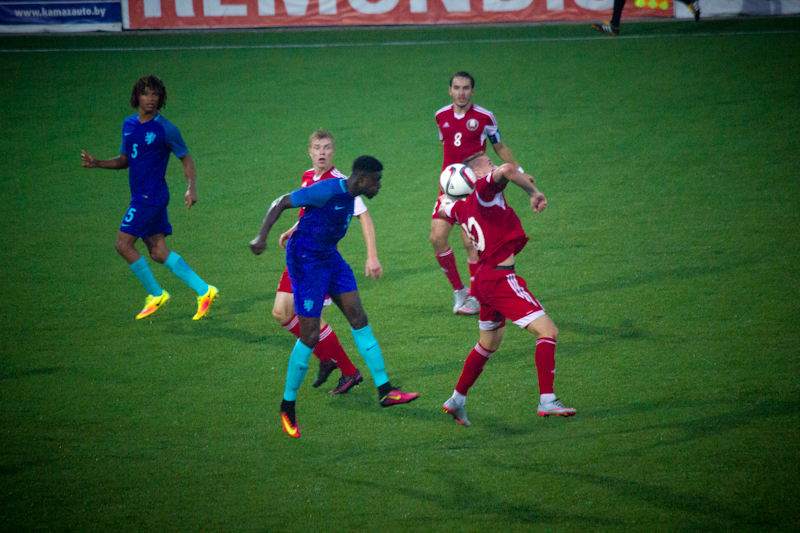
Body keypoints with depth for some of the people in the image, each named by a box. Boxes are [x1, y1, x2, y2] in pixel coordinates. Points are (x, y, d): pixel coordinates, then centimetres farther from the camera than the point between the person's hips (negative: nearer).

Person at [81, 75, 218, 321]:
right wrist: (96, 163, 5)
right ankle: (204, 290, 6)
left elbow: (186, 158, -2)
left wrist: (191, 188, -16)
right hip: (140, 196, 8)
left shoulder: (165, 130, -10)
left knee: (123, 244, -9)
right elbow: (124, 160, 20)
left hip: (152, 196, -8)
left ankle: (156, 294, 2)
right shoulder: (129, 125, 11)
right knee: (158, 251, 5)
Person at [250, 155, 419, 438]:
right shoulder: (327, 190, -22)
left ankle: (385, 391, 8)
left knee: (359, 320, 4)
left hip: (329, 258, 9)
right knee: (310, 337, -7)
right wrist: (262, 237, -27)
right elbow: (280, 203, -18)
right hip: (305, 263, -9)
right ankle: (287, 407, 8)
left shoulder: (349, 195, 5)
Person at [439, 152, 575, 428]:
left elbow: (443, 210, 38)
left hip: (485, 278, 10)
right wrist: (534, 192, -21)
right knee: (548, 331, -12)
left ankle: (457, 400, 35)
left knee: (489, 344, 27)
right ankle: (547, 400, -20)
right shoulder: (485, 190, -9)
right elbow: (507, 170, -30)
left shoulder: (463, 206, 15)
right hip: (501, 278, -10)